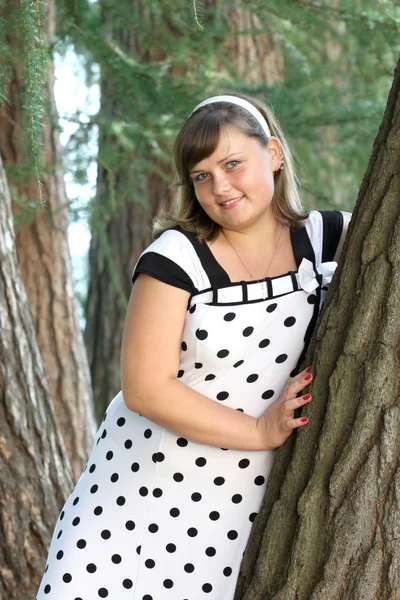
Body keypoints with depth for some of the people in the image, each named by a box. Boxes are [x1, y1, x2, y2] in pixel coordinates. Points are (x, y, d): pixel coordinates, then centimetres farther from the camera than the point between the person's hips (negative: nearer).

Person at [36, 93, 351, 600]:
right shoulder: (177, 256, -11)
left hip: (249, 504, 2)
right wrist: (260, 431, -16)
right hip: (145, 489, -2)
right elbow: (145, 389, -16)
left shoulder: (319, 238, 1)